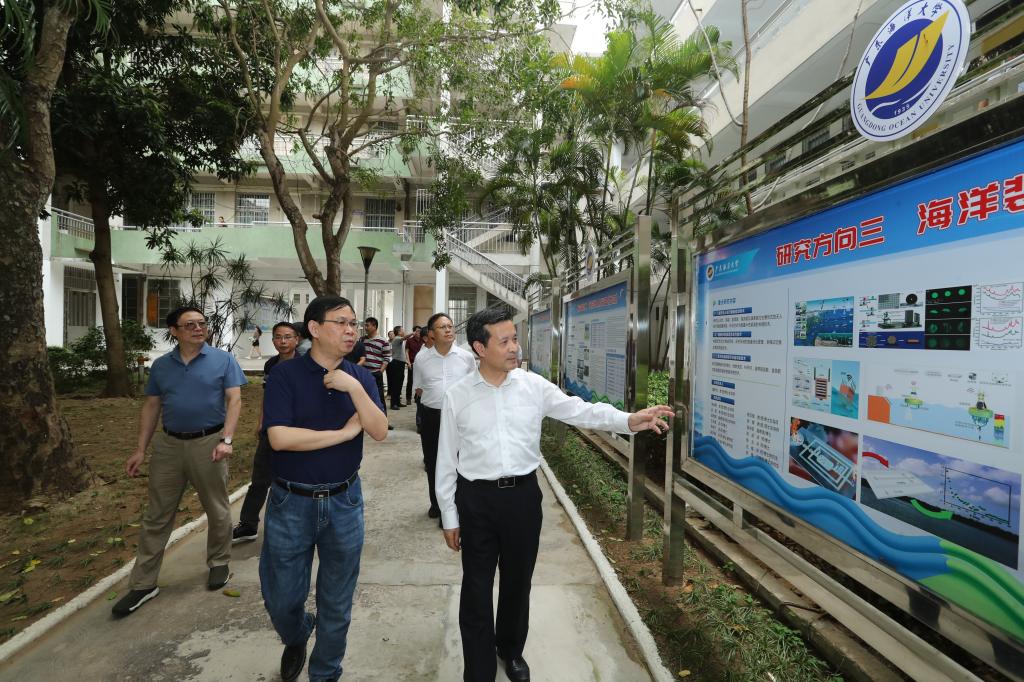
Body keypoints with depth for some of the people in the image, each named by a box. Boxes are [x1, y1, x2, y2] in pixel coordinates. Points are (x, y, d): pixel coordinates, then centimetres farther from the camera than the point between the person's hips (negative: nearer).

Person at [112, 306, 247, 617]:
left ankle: (219, 563, 30)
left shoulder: (222, 360, -3)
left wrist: (226, 440, -17)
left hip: (208, 443, -3)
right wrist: (141, 449, 6)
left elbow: (234, 400, -8)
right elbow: (151, 406, 11)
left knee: (217, 510, 10)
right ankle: (143, 583, 21)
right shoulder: (161, 365, 8)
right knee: (156, 516, 9)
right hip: (168, 444, 3)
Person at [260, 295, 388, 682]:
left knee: (336, 602, 14)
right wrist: (345, 433, -16)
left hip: (344, 502, 2)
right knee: (282, 598, 15)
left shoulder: (360, 377, -1)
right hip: (291, 503, -2)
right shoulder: (285, 375, -10)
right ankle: (296, 639, 49)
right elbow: (279, 438, -21)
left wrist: (354, 388, -24)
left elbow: (380, 432, -12)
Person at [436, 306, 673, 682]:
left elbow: (580, 411, -7)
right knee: (477, 587, 10)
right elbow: (446, 460, -1)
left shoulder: (533, 385, -3)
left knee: (518, 581, 19)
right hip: (476, 499, -1)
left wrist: (629, 420, -22)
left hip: (523, 495, 2)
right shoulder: (457, 396, -6)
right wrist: (449, 516, 3)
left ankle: (511, 650, 47)